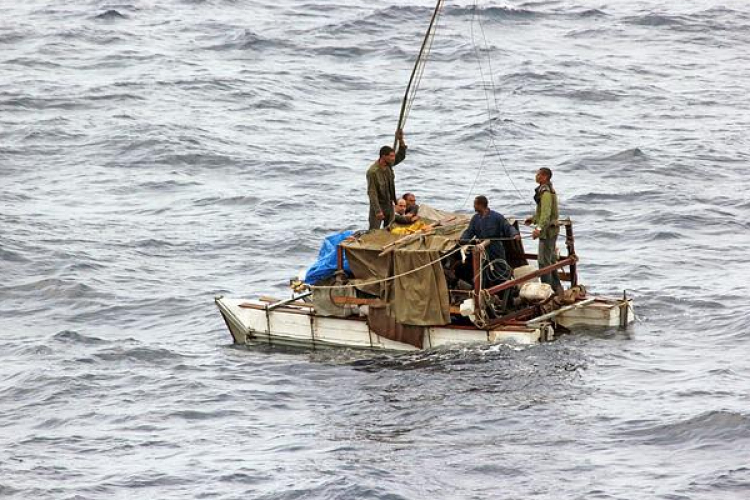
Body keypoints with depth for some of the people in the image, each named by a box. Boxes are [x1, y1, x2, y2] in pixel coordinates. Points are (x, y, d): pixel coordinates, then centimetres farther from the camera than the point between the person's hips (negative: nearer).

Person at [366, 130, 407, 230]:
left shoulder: (388, 165, -1)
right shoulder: (373, 171, -23)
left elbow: (401, 156, 10)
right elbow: (372, 193, -23)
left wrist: (401, 140, -7)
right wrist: (377, 211, -26)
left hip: (389, 204, 7)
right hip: (378, 205, -7)